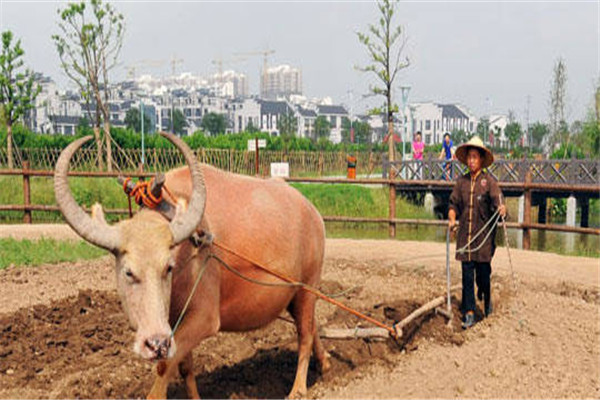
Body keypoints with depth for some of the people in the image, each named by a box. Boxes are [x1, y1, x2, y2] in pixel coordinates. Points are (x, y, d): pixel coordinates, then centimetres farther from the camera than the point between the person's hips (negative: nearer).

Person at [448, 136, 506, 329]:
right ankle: (469, 313, 6)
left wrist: (501, 208, -35)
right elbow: (453, 204, 12)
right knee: (467, 274, 1)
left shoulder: (489, 180, -1)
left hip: (484, 235, -3)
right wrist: (452, 219, -5)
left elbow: (497, 199, -13)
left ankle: (486, 299, 34)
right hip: (464, 235, 3)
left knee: (483, 272, 3)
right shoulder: (461, 181, 9)